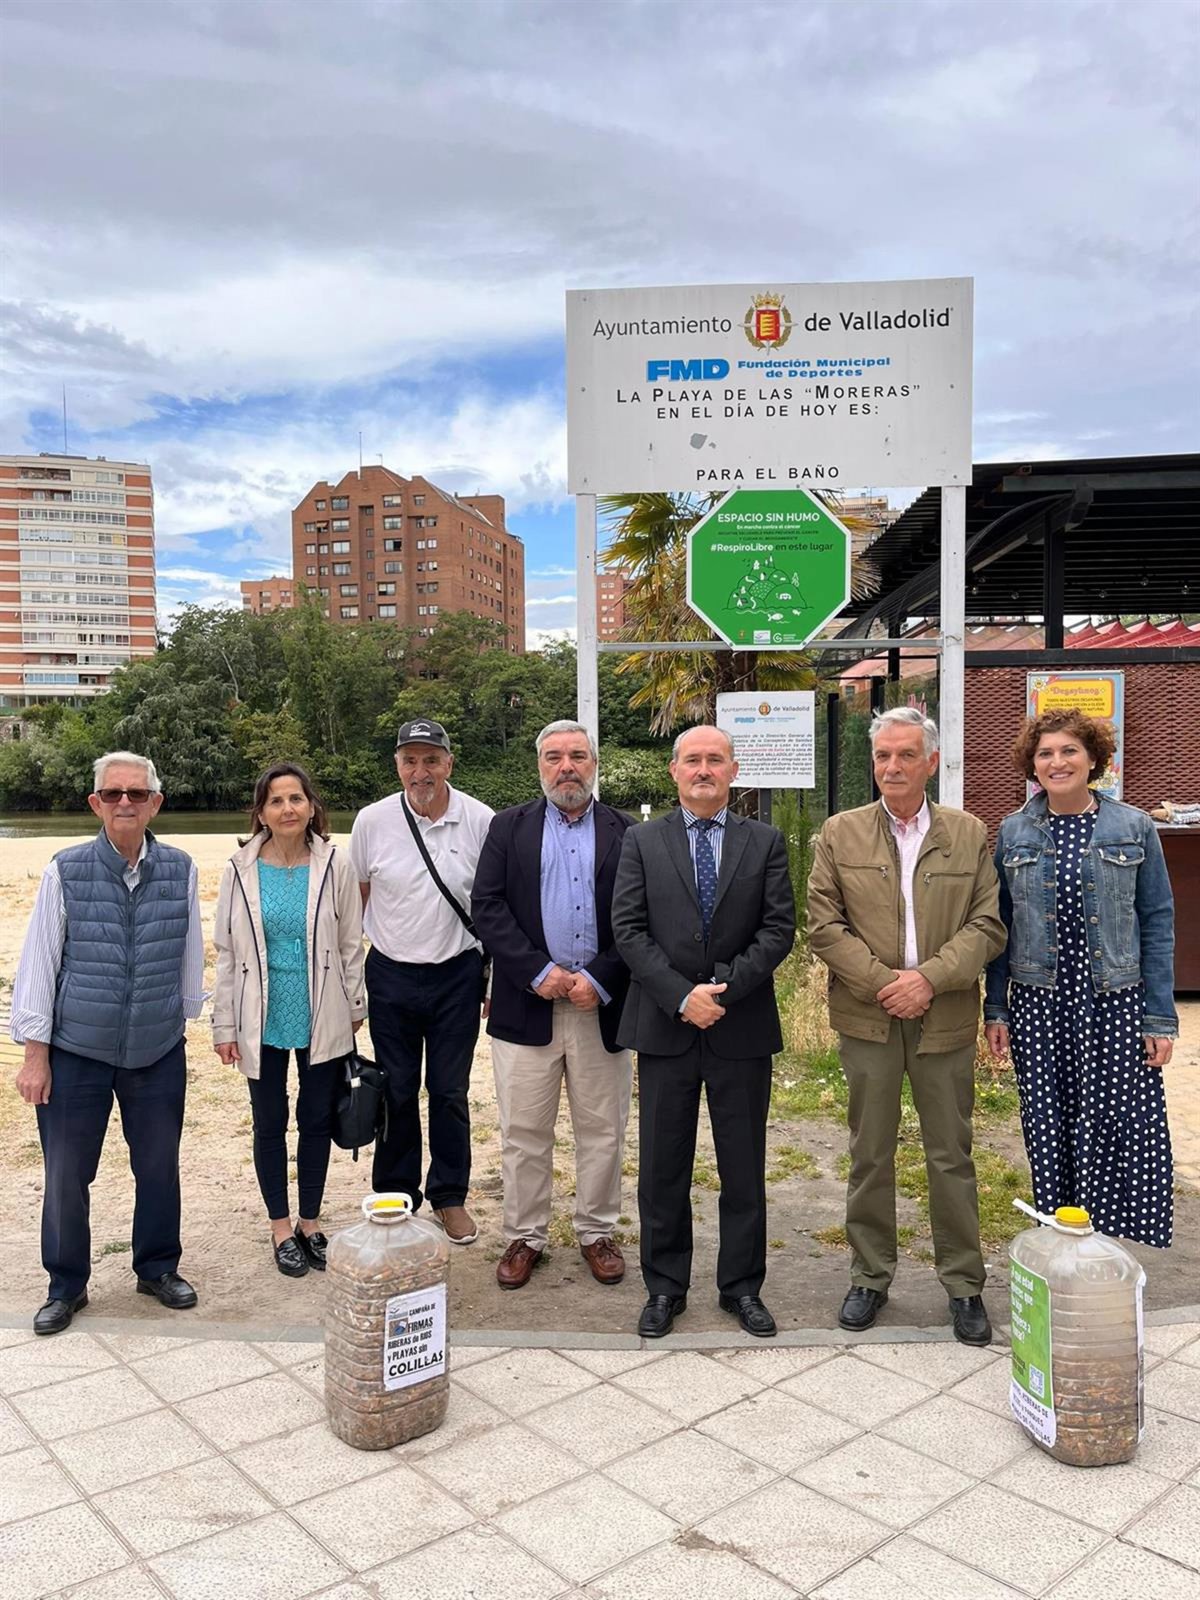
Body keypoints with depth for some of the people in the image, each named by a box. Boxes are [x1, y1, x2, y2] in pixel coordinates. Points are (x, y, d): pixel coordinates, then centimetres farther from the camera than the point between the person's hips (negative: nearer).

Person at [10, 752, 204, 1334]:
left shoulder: (179, 869, -5)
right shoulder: (66, 871, -10)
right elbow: (38, 960, -5)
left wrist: (187, 1015, 13)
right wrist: (35, 1052, -5)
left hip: (159, 1051, 2)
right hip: (75, 1052, -1)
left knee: (159, 1167, 14)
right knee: (66, 1174, 10)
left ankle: (158, 1269, 36)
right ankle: (66, 1286, 31)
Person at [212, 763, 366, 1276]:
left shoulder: (335, 865, -6)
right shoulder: (240, 870, -5)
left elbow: (351, 944, 1)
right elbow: (227, 951, 0)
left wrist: (354, 1008, 3)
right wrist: (224, 1026, 0)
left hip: (322, 1020, 0)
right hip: (263, 1020, 0)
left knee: (317, 1119, 12)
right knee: (270, 1123, 12)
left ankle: (310, 1222, 30)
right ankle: (281, 1228, 29)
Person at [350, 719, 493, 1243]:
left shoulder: (481, 821, -8)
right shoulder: (372, 821, -5)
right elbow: (356, 900, 5)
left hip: (457, 974, -1)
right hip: (391, 975, 1)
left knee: (450, 1093, 11)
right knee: (397, 1093, 12)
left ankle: (449, 1197, 28)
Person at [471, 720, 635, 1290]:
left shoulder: (627, 833, 5)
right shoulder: (509, 827, 7)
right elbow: (487, 906, -2)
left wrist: (600, 979, -12)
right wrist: (538, 972, -12)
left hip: (601, 1003, 0)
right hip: (528, 1003, 0)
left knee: (602, 1130, 10)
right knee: (523, 1132, 8)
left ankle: (597, 1233, 27)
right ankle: (524, 1236, 24)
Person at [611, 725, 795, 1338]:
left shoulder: (765, 842, 4)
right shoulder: (642, 840, 4)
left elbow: (779, 928, -3)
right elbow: (628, 929, -4)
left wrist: (724, 988, -14)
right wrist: (681, 995, -14)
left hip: (743, 1028, 0)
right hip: (664, 1027, 0)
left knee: (744, 1168, 10)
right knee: (662, 1167, 9)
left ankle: (742, 1286, 26)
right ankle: (665, 1287, 25)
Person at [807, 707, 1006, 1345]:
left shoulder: (969, 835, 4)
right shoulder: (840, 833, 2)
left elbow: (988, 925, -1)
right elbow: (824, 927, -3)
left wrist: (929, 978, -14)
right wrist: (882, 982, -12)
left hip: (945, 1020, 0)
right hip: (867, 1018, 0)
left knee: (951, 1155, 9)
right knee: (870, 1154, 10)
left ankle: (964, 1284, 24)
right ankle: (870, 1276, 25)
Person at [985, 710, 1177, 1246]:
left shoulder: (1134, 828, 1)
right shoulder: (1013, 832, 5)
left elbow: (1157, 925, 1)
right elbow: (1000, 925, 7)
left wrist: (1160, 1018, -3)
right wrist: (995, 1008, 4)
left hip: (1115, 1005, -1)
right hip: (1038, 1006, 1)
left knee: (1121, 1130, -2)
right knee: (1048, 1131, 7)